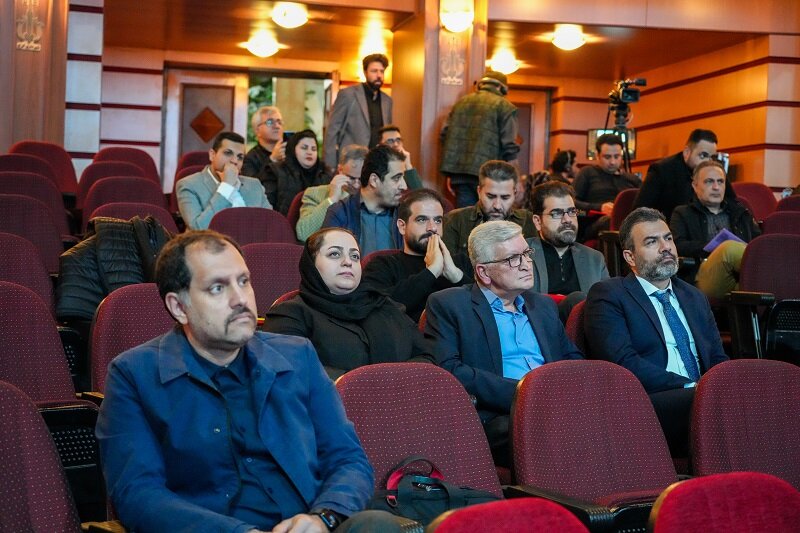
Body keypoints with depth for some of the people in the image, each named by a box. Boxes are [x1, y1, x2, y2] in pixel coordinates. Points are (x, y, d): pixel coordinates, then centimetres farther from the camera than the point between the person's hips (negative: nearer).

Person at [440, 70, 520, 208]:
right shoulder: (504, 107, 1)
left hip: (458, 171, 5)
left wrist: (450, 173, 18)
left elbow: (445, 136, 15)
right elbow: (509, 146, -7)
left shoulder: (461, 102, 17)